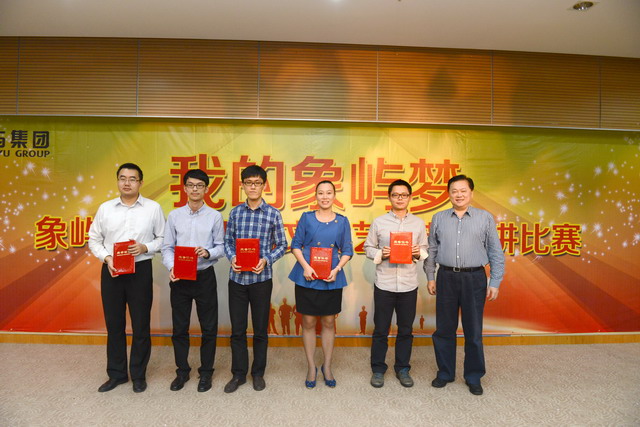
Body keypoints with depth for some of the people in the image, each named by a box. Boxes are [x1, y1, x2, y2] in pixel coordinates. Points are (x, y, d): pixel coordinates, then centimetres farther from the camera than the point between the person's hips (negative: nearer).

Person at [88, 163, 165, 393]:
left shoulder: (153, 208, -2)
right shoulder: (105, 208, 4)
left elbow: (163, 238, 1)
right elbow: (94, 240, 8)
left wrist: (145, 247, -16)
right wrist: (106, 258, -8)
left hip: (140, 270, -2)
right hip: (111, 271, 2)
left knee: (141, 325, 6)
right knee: (114, 325, 13)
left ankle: (138, 375, 24)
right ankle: (116, 374, 30)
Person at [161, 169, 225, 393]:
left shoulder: (214, 216, -1)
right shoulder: (174, 215, 3)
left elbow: (221, 247, 0)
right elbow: (167, 247, 2)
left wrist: (208, 253, -20)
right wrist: (171, 268, -14)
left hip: (205, 276, -1)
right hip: (179, 278, 2)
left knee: (209, 327, 7)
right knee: (179, 327, 12)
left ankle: (206, 372, 25)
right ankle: (182, 371, 30)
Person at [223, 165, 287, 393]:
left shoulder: (273, 214, -3)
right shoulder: (235, 212, 5)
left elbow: (281, 245, 1)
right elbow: (228, 241, 9)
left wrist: (266, 260, -15)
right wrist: (232, 258, -11)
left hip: (261, 278, -2)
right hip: (237, 278, 2)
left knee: (260, 329, 11)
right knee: (237, 329, 10)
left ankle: (258, 373, 29)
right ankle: (238, 374, 28)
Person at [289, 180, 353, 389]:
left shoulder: (342, 221, 4)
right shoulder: (307, 217, 2)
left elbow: (347, 250, 4)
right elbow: (295, 245, 1)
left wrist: (337, 269, -11)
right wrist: (305, 266, -13)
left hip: (331, 279, 1)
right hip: (307, 277, -1)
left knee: (328, 322, 10)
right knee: (308, 322, 7)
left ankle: (327, 367, 28)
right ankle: (311, 367, 24)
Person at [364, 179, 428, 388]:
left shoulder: (419, 223, 6)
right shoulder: (379, 222, 1)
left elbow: (425, 249, 10)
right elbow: (368, 247, 4)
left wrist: (418, 253, -12)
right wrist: (380, 254, -15)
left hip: (408, 285, 2)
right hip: (384, 284, -1)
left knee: (406, 330, 13)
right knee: (380, 330, 9)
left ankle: (402, 369, 30)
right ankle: (378, 369, 25)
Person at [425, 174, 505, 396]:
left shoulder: (485, 218, 2)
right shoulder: (439, 218, 7)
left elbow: (496, 253, 3)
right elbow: (431, 250, 9)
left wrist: (495, 282, -1)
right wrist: (430, 277, 5)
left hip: (474, 279, -1)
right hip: (446, 278, 2)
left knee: (473, 331, 8)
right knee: (444, 329, 9)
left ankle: (474, 377, 26)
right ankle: (445, 373, 27)